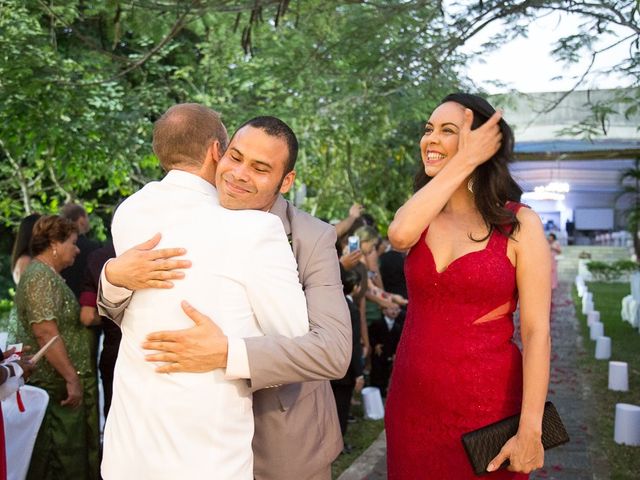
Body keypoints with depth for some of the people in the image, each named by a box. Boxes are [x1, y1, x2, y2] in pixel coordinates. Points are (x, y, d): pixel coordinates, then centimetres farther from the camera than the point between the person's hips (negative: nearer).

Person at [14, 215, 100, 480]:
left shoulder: (48, 274, 16)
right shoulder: (41, 275, -15)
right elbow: (45, 332, -23)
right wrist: (72, 378, -23)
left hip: (63, 380, 10)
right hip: (58, 384, -10)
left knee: (74, 447, 15)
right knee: (63, 457, -2)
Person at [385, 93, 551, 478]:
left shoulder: (520, 225, -7)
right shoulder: (422, 216, 5)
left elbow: (536, 331, -11)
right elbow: (399, 234, -21)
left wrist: (530, 430, -16)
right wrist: (465, 160, -14)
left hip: (487, 404, -4)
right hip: (413, 400, 4)